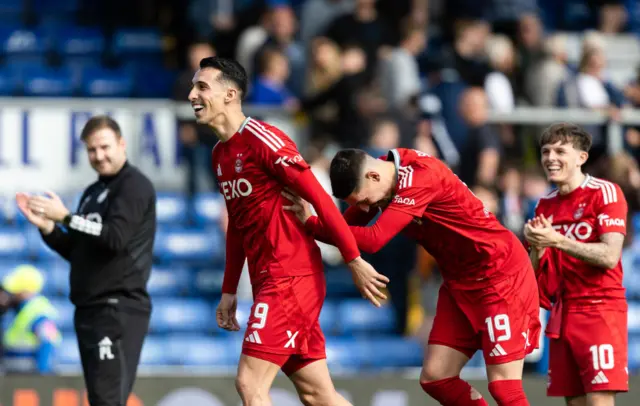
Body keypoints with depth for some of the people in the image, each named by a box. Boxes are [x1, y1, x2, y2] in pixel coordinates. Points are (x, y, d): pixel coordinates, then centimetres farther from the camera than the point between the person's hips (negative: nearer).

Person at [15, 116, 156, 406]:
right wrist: (46, 226, 5)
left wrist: (66, 217, -19)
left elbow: (115, 238, -20)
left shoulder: (134, 186, -6)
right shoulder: (93, 192, 21)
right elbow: (76, 251, 22)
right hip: (89, 308, 9)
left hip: (119, 309, -9)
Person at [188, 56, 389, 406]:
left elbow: (319, 197, -15)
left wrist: (354, 261, -17)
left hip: (291, 278, -9)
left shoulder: (261, 139, -12)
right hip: (268, 282, 9)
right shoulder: (220, 154, 15)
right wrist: (229, 291, 19)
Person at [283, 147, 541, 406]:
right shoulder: (386, 181, -1)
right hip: (460, 281, 9)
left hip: (501, 275, -9)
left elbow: (373, 239, -33)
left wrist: (310, 223, -28)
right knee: (435, 378, 3)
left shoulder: (419, 177, -28)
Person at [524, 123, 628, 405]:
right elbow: (533, 273, 16)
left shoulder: (605, 192, -6)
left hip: (600, 310, -6)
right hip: (562, 315, 6)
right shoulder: (545, 205, 14)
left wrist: (557, 241, -22)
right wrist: (537, 246, -5)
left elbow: (610, 256, -17)